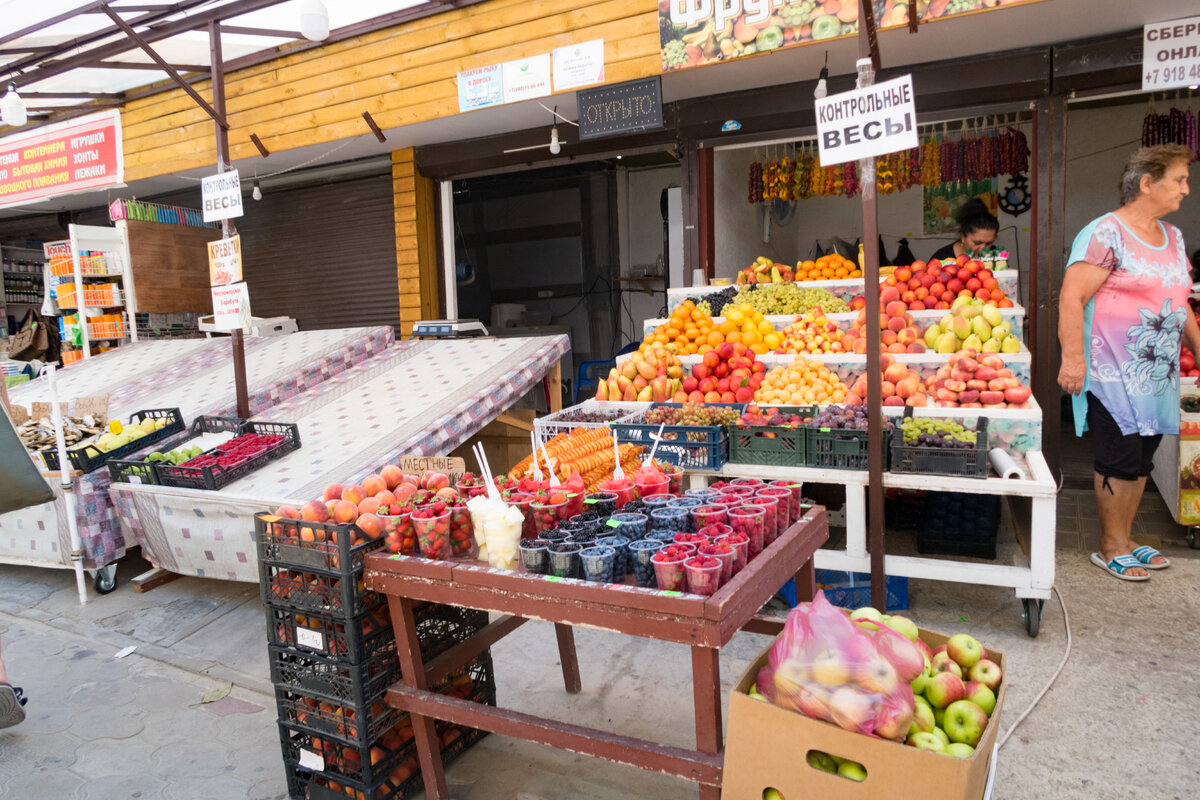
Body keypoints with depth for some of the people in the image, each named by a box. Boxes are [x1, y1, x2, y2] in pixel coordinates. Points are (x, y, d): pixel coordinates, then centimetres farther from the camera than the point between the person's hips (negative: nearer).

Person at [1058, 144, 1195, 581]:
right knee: (1120, 459, -2)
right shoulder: (1106, 234, -12)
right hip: (1114, 374, -8)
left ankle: (1125, 540, 26)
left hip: (1158, 372, 8)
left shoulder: (1173, 237, 16)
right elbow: (1071, 298, -19)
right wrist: (1072, 357, -25)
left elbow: (1179, 302, 24)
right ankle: (1112, 548, 12)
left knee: (1141, 459, 13)